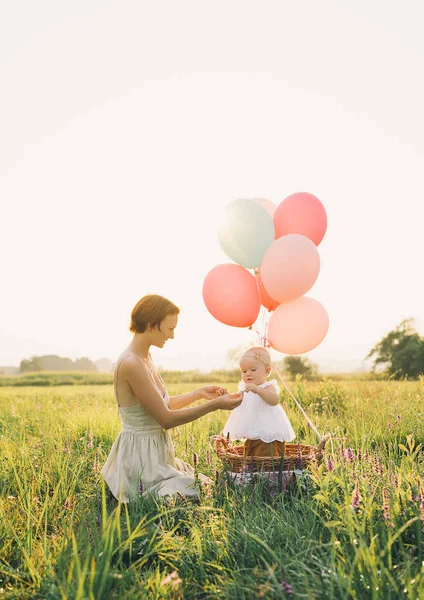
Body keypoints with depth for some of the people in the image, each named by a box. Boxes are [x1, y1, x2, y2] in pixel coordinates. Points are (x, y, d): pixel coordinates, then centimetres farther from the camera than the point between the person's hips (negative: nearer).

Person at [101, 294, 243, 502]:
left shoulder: (144, 358, 7)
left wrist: (198, 393, 8)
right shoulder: (131, 364, -23)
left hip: (155, 454, 10)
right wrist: (215, 404, -18)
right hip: (141, 459, -10)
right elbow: (166, 419, -20)